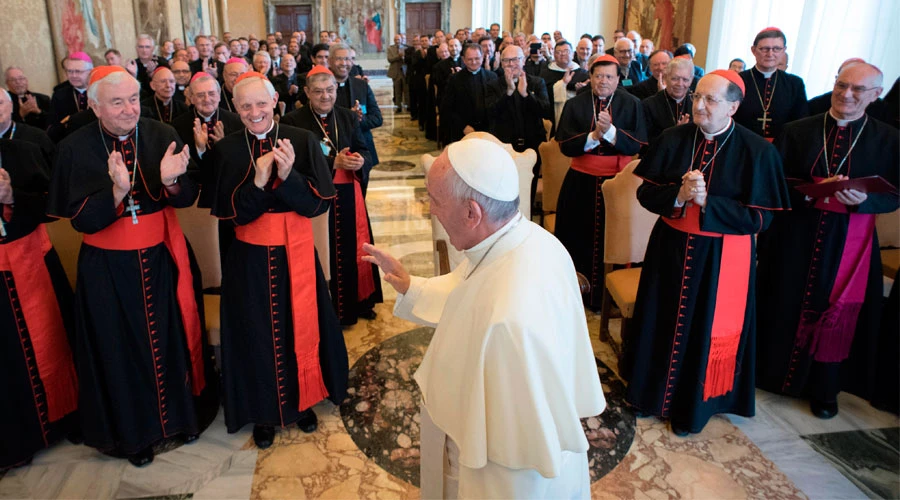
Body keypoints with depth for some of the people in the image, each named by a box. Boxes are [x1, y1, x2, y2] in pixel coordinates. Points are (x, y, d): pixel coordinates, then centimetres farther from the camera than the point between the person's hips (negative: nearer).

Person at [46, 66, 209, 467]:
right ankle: (133, 429, 34)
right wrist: (118, 190, -31)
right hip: (108, 268, -1)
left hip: (162, 258, 1)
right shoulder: (76, 148, -11)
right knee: (123, 348, 13)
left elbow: (188, 198, -7)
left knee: (173, 338, 15)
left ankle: (181, 412, 38)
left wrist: (171, 181, -29)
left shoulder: (162, 135, -7)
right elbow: (81, 220, -14)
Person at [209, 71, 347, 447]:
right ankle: (263, 410, 31)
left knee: (301, 325, 12)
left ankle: (303, 400, 36)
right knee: (258, 332, 10)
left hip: (296, 251, 0)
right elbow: (229, 212, -7)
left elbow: (321, 201, -8)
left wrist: (289, 175, -25)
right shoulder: (226, 150, -2)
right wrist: (257, 180, -23)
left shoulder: (302, 141, -5)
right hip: (250, 257, 0)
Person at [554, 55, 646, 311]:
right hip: (581, 182, 1)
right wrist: (594, 136, -20)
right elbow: (564, 144, -6)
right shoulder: (575, 105, 3)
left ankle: (606, 295, 21)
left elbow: (640, 144, -8)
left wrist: (610, 131, -22)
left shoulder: (632, 105, 1)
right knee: (578, 237, 7)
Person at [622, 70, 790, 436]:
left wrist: (707, 201, -24)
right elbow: (645, 191, -3)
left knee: (706, 329, 10)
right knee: (663, 321, 15)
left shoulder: (757, 151, -12)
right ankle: (653, 391, 37)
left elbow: (760, 217, -14)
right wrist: (679, 195, -22)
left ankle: (692, 406, 32)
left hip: (722, 257, -3)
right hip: (670, 248, 3)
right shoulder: (673, 139, -3)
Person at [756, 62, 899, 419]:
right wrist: (808, 190, -19)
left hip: (849, 240, 0)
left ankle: (824, 389, 27)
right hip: (796, 234, 0)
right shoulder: (797, 131, 1)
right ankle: (776, 372, 29)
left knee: (837, 314, 9)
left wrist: (863, 199, -22)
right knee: (786, 305, 9)